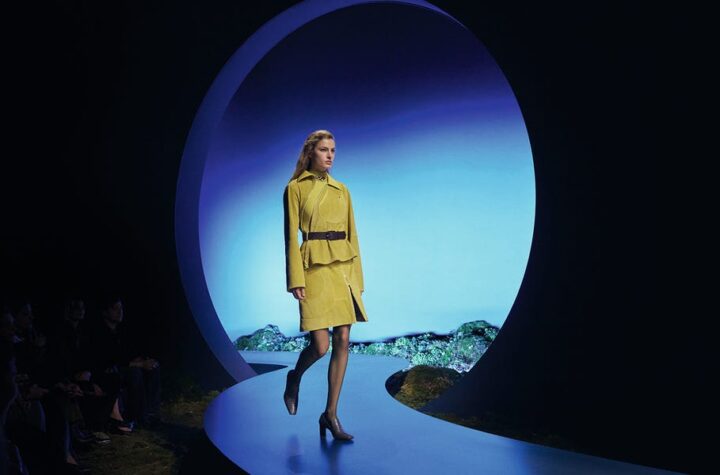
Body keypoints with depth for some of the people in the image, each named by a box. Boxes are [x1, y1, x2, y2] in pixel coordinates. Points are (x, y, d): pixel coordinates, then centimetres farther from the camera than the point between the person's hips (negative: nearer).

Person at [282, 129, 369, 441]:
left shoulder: (341, 190, 14)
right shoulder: (295, 188, 1)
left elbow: (351, 235, 14)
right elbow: (291, 237, -5)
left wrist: (357, 277, 9)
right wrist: (296, 280, -12)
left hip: (344, 268, 5)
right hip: (315, 268, -5)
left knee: (342, 341, 0)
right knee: (320, 345, -9)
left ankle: (331, 414, 11)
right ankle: (294, 378, 26)